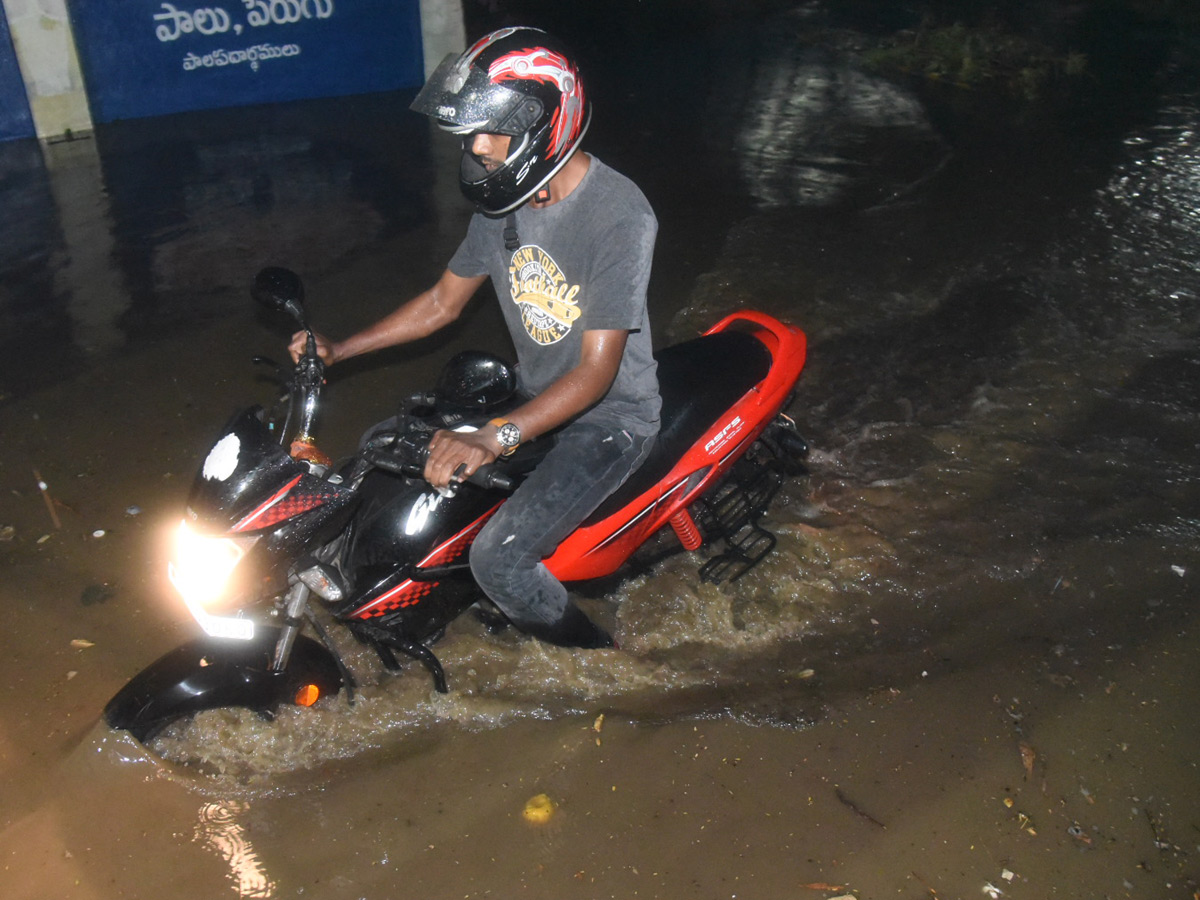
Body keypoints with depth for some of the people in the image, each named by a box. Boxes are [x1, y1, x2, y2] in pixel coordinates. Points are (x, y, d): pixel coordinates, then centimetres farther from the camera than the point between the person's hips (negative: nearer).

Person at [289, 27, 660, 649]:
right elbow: (443, 302, 10)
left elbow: (596, 370, -28)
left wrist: (495, 438, -41)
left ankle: (593, 658, 9)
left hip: (607, 417, -8)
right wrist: (337, 351, 2)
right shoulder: (505, 199, -1)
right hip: (532, 397, 8)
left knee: (498, 559, -20)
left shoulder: (618, 214, -25)